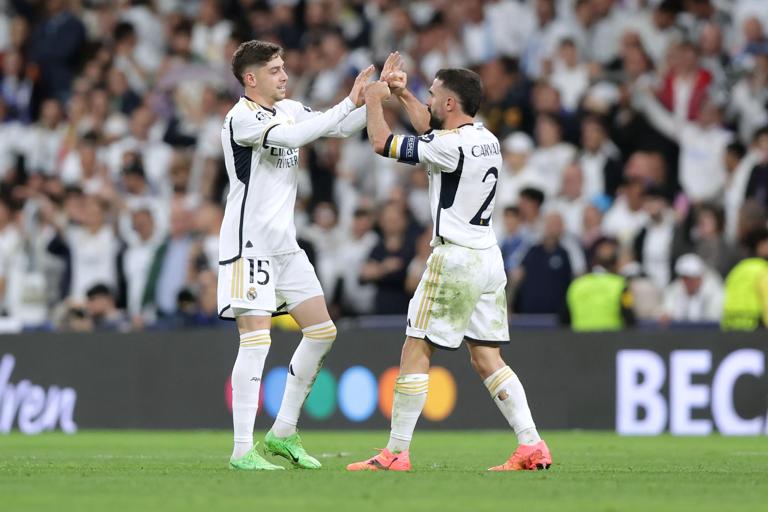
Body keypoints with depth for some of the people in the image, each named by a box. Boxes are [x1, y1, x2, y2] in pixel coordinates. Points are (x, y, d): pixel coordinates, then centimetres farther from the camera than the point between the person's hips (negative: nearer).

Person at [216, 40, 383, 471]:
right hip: (249, 245, -9)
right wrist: (349, 103, -27)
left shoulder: (289, 110, 11)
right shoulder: (241, 118, -14)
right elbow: (292, 137, -29)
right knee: (257, 340, -13)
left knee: (323, 331, 8)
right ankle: (242, 449, -11)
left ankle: (284, 432, 17)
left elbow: (342, 128, 14)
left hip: (285, 246, 9)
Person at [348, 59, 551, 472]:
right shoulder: (486, 139, 10)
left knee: (416, 352, -2)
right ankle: (532, 447, 1)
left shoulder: (451, 146, -16)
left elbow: (381, 142, -9)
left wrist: (374, 101, 6)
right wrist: (402, 94, 27)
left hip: (455, 260, -9)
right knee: (487, 358, 10)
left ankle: (396, 453, -1)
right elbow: (431, 129, 31)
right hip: (488, 257, 9)